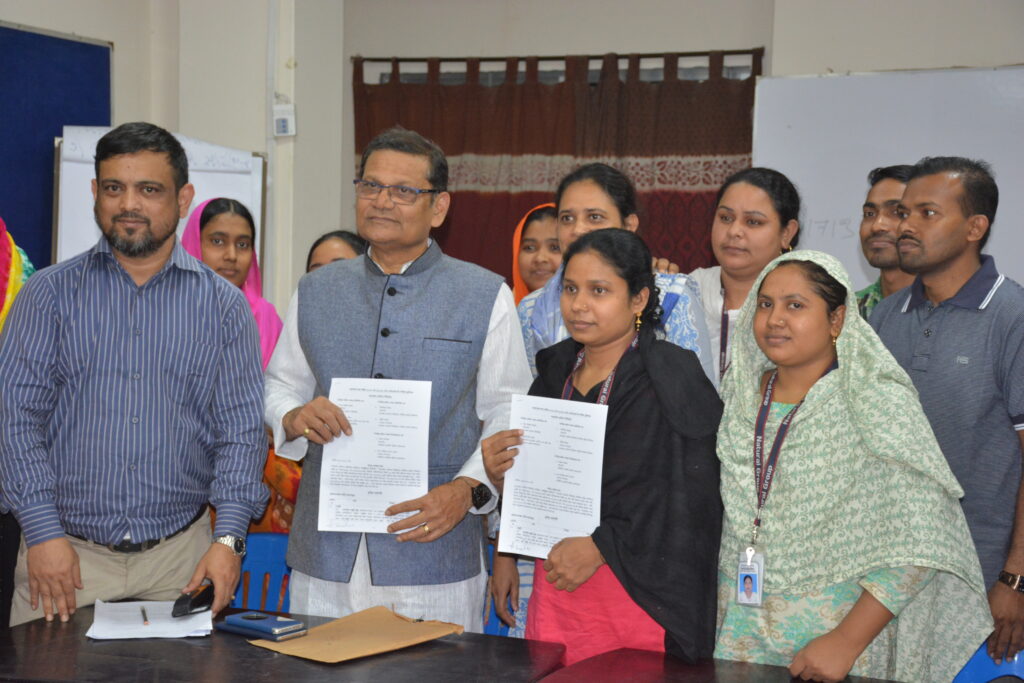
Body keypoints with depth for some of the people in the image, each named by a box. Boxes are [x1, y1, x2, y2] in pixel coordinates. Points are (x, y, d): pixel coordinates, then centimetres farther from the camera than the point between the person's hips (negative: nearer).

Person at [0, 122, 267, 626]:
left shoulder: (223, 305, 6)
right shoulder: (50, 293, 4)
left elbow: (240, 429, 2)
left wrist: (228, 538, -10)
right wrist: (43, 531, -11)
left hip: (181, 556, 1)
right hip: (66, 550, 0)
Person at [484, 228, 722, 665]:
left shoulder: (674, 376, -8)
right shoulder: (555, 371, 10)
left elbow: (690, 500, -17)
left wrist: (600, 547, -19)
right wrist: (501, 476, -6)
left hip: (638, 592, -5)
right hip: (555, 590, 5)